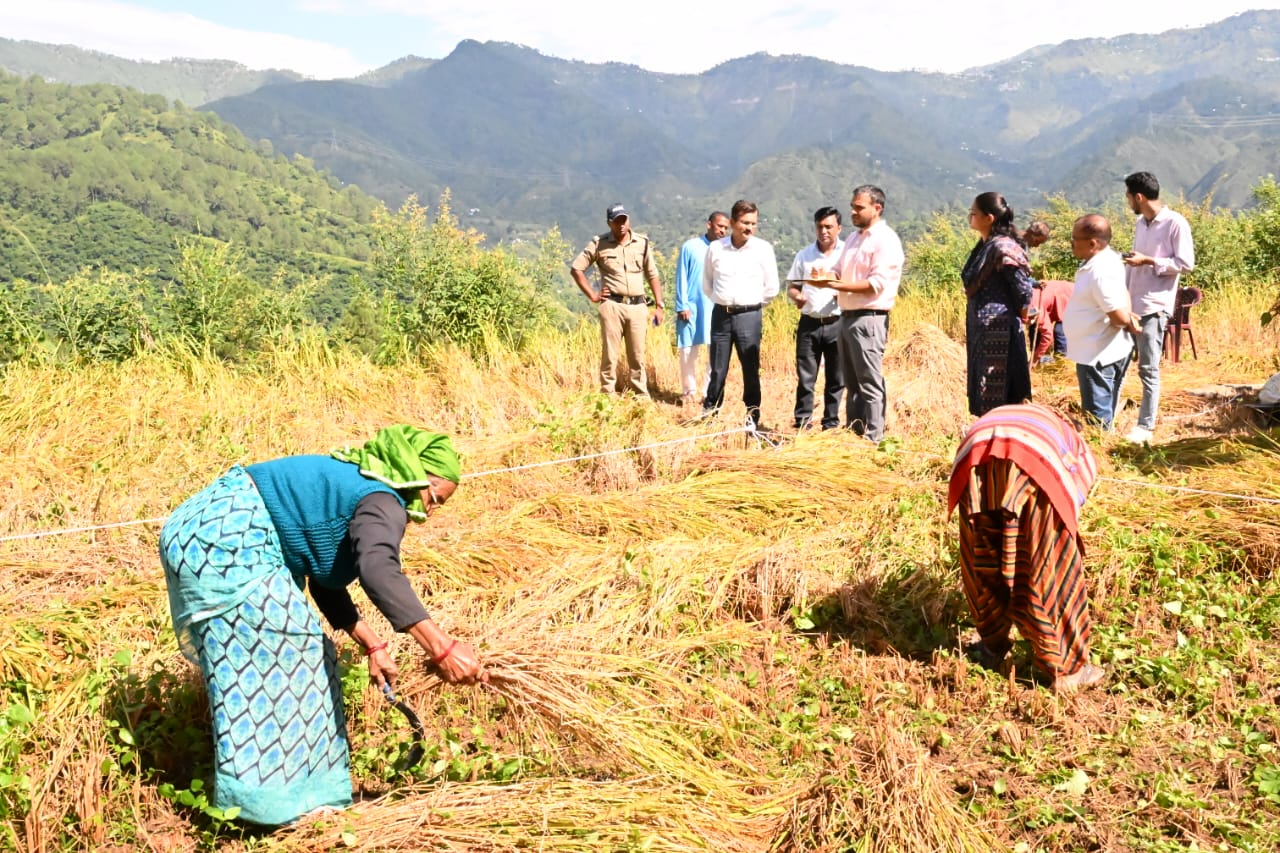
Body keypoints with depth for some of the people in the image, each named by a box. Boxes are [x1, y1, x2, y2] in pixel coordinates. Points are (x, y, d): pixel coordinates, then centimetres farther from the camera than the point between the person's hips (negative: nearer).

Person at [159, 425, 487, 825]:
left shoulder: (350, 486, 18)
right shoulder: (381, 501, -13)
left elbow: (324, 579, 21)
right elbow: (378, 571, -35)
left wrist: (372, 645, 18)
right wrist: (441, 647, -41)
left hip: (196, 529, 11)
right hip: (225, 545, -11)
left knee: (244, 660, 19)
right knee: (294, 655, -3)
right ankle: (274, 796, 6)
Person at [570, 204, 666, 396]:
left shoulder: (642, 242, 8)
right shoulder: (599, 244, 0)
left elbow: (653, 275, 13)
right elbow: (576, 268, 3)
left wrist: (659, 306, 8)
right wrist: (592, 295, -1)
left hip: (637, 306, 2)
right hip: (612, 306, -2)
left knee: (638, 356, 7)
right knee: (610, 355, 0)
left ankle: (642, 398, 15)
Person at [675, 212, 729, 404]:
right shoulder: (690, 247, -1)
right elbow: (681, 278, 0)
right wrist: (682, 306, -6)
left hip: (717, 309, 2)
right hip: (692, 307, -2)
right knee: (688, 350, 3)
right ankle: (689, 391, 16)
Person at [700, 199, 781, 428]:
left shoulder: (763, 249, -2)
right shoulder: (715, 248, 2)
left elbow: (771, 288, 3)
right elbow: (707, 284, 15)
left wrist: (751, 305, 8)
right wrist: (723, 301, 12)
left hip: (749, 316, -1)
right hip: (721, 314, 2)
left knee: (751, 369, 2)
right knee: (718, 369, 7)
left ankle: (752, 416, 11)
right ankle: (709, 413, 18)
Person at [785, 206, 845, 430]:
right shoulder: (804, 255, 10)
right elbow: (791, 286, 13)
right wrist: (797, 297, -10)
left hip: (837, 324, -1)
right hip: (809, 324, 2)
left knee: (836, 378, 5)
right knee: (805, 377, 2)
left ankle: (831, 424, 15)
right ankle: (801, 423, 8)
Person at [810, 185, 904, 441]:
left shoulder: (885, 240, -9)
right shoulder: (854, 237, 18)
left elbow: (878, 283, -18)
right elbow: (839, 271, 20)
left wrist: (840, 285, -25)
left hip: (868, 320, -9)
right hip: (847, 317, 9)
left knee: (870, 384, -5)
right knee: (851, 383, 14)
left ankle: (872, 440, -1)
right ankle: (852, 435, 21)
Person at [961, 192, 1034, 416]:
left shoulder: (1002, 248, -17)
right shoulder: (984, 245, 11)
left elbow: (1023, 287, -18)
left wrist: (1022, 313, -4)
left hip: (998, 331, -10)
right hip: (981, 329, 10)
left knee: (997, 399, -2)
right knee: (984, 397, 16)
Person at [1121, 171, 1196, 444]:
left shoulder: (1175, 223, -10)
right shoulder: (1140, 223, 12)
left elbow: (1186, 264, -12)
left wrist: (1149, 261, -17)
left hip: (1154, 307, -7)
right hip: (1131, 304, 7)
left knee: (1148, 368, -4)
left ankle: (1145, 426, 2)